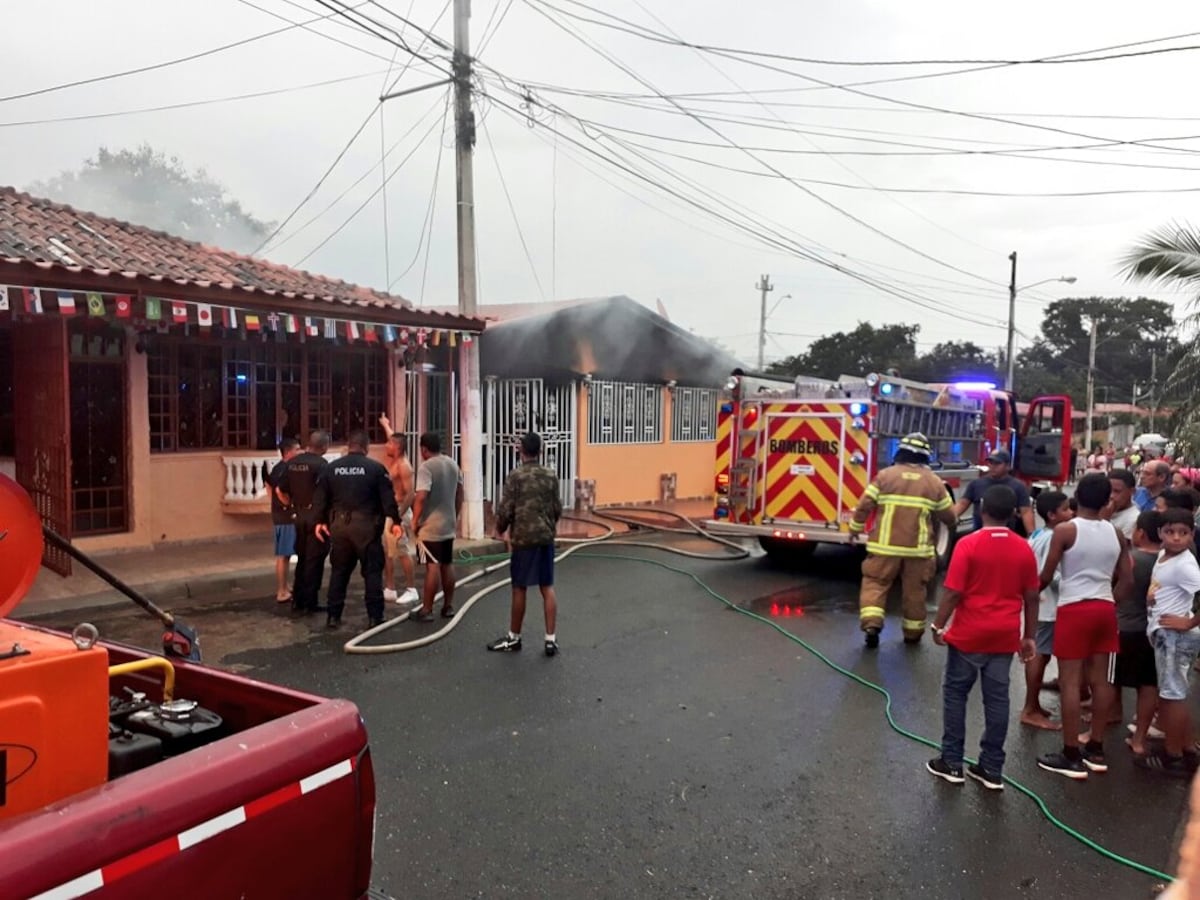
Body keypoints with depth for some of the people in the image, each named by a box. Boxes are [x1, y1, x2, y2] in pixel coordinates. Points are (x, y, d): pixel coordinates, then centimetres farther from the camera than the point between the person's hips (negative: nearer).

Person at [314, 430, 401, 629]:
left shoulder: (332, 467, 7)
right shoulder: (376, 468, -4)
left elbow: (321, 497, 10)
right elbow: (388, 497, -6)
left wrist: (321, 521, 19)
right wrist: (395, 520, 0)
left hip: (339, 524, 4)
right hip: (366, 525, -3)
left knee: (339, 570, 13)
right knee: (372, 570, 4)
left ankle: (333, 615, 15)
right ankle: (375, 616, 4)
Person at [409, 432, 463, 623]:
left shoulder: (426, 467, -16)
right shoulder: (453, 464, 9)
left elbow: (421, 497, -25)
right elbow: (459, 493, 15)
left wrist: (415, 520, -13)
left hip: (430, 526, -7)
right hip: (449, 525, 7)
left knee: (432, 567, -5)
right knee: (447, 565, 13)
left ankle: (426, 610, 1)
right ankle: (448, 606, 21)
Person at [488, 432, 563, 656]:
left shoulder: (515, 476, -10)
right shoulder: (551, 476, 3)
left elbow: (506, 509, -10)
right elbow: (558, 509, 8)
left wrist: (500, 529, 9)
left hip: (523, 538, -4)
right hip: (546, 538, 4)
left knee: (519, 588, 6)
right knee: (547, 587, 8)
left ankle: (514, 638, 19)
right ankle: (551, 639, 8)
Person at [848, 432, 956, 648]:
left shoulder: (886, 475, -4)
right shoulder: (934, 481, 3)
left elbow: (864, 505, -4)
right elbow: (948, 516, 13)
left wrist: (855, 528, 11)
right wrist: (950, 524, 36)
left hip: (885, 545, -2)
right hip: (918, 547, 2)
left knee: (875, 583, 7)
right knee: (914, 591, 14)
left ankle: (871, 623, -10)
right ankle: (912, 633, 25)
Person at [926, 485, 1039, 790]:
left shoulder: (968, 544, -13)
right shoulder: (1024, 549, 1)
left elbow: (952, 592, -15)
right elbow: (1031, 597, 5)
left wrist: (938, 626, -5)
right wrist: (1029, 636, 14)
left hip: (969, 634, -4)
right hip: (1005, 636, 4)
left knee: (955, 693, 9)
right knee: (997, 699, 8)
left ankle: (951, 763, 14)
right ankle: (992, 769, 14)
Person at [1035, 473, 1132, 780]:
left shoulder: (1065, 530, -11)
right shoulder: (1116, 534, 4)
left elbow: (1047, 576, -8)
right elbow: (1127, 581, 6)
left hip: (1074, 609, -6)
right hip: (1104, 608, 6)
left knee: (1070, 682, 0)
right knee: (1100, 679, 13)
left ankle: (1071, 756, 4)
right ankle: (1096, 749, 23)